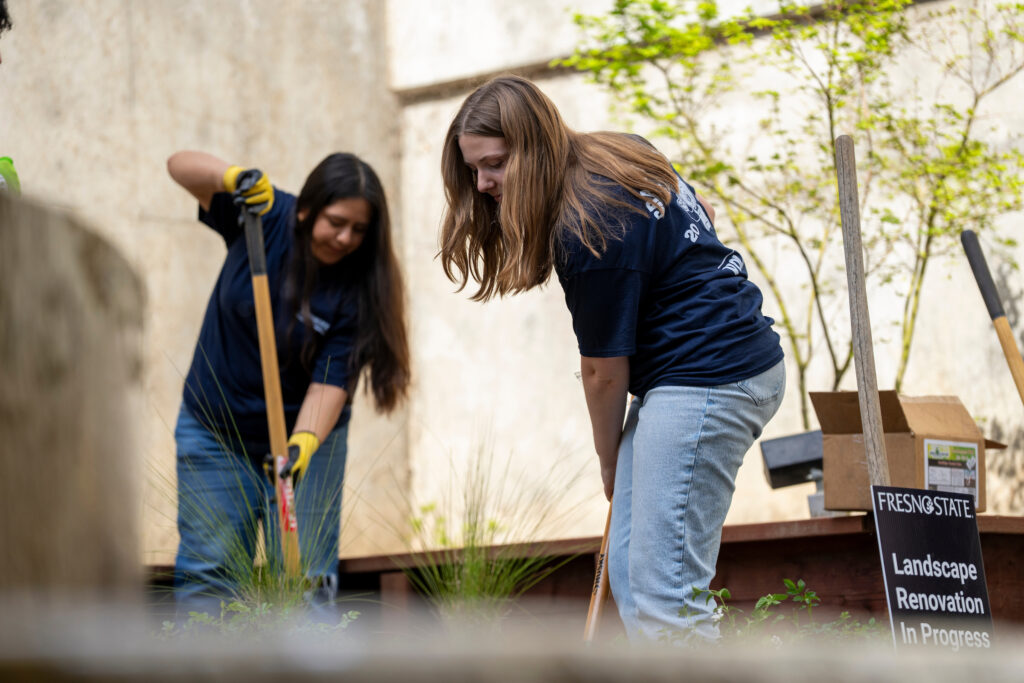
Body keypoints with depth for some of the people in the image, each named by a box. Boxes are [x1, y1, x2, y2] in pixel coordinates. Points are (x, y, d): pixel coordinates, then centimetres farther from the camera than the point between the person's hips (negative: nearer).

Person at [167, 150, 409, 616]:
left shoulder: (359, 290, -16)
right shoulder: (266, 217, -12)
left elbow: (330, 383, -21)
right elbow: (181, 165, -12)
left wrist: (304, 443, -38)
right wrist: (233, 177, -33)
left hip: (305, 436, -1)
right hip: (214, 432, 1)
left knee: (305, 577, -2)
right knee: (207, 571, 2)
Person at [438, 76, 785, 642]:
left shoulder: (592, 232, -21)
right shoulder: (620, 151, 7)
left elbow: (605, 372, -11)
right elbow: (700, 210, 25)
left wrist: (610, 461, 7)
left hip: (709, 381, -11)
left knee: (663, 595, -15)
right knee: (629, 570, 9)